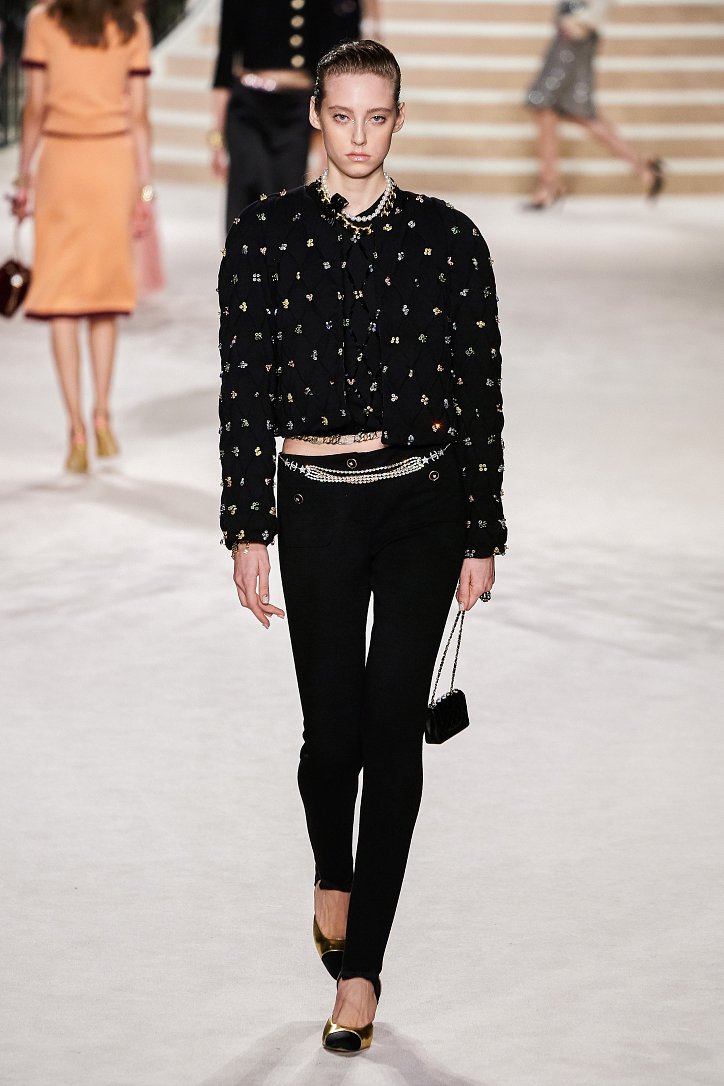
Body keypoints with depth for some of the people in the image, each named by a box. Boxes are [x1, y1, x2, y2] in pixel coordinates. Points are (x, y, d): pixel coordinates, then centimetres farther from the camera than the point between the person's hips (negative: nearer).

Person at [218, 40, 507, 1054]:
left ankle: (359, 965, 8)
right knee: (333, 728, -1)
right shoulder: (264, 234, 1)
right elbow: (243, 390, 2)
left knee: (394, 731, 0)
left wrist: (481, 536, 2)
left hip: (424, 506, 0)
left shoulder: (447, 238, 1)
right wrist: (248, 532, -1)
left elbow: (479, 392, 3)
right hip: (317, 507, 0)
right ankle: (334, 874, 34)